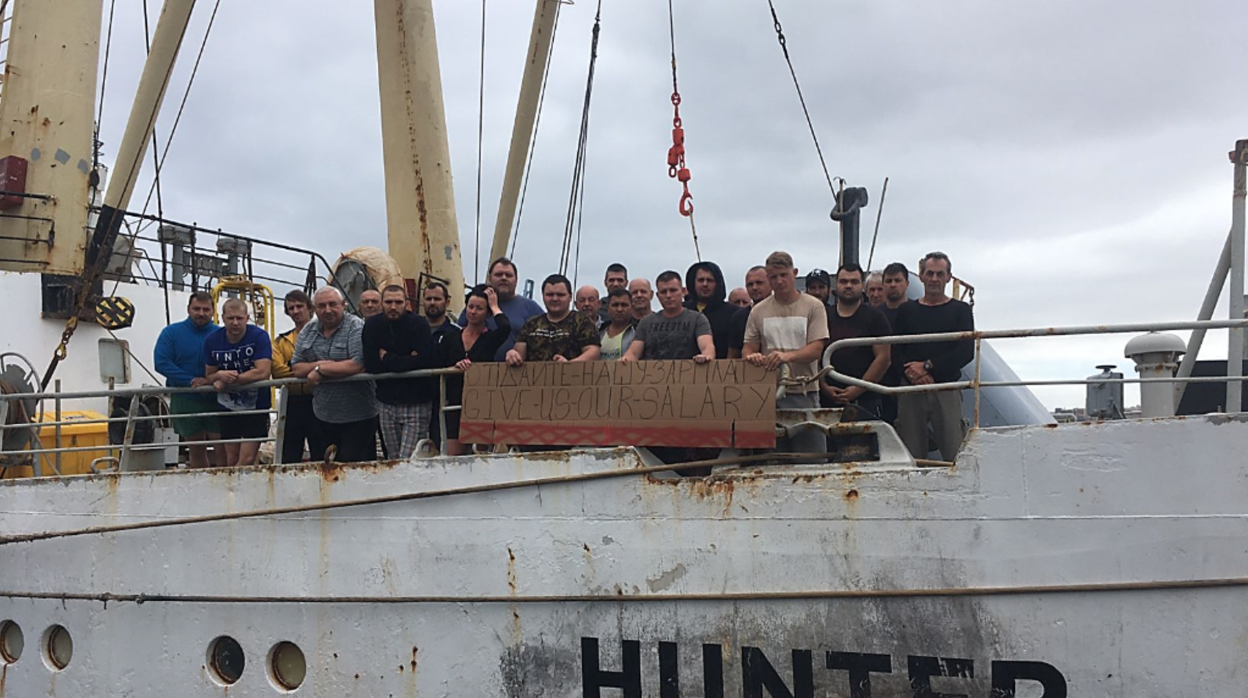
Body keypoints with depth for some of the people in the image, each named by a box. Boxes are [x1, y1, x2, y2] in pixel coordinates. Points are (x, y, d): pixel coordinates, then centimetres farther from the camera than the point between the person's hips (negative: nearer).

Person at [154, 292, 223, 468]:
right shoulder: (171, 333, 3)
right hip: (184, 400, 1)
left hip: (215, 399, -1)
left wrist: (212, 380, -21)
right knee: (196, 450, 10)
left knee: (222, 449, -6)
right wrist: (191, 381, -16)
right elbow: (162, 363, -7)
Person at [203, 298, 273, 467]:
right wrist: (220, 376, -17)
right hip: (228, 407, 4)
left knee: (246, 460, -8)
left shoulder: (259, 336, -13)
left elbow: (263, 372, -22)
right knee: (231, 461, 9)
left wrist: (228, 379, -16)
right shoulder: (212, 340, 0)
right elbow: (209, 375, 8)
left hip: (256, 407, -4)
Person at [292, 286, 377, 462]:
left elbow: (358, 365, -22)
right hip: (322, 416, 6)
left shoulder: (357, 327, -10)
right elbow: (296, 368, 7)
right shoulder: (308, 331, 10)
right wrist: (318, 364, -14)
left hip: (357, 418, -6)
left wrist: (320, 370, -13)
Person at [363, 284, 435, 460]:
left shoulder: (419, 324, -6)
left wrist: (387, 359, -8)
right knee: (393, 460, 10)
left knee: (408, 461, -12)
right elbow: (370, 365, -6)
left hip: (416, 403, -4)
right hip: (387, 404, 4)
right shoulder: (372, 325, 4)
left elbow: (422, 361, -19)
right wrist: (404, 362, -12)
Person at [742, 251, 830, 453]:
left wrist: (788, 356, -25)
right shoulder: (758, 311, 10)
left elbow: (816, 349, -7)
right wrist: (751, 356, -15)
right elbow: (748, 347, 10)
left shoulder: (813, 306, 2)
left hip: (804, 393, -2)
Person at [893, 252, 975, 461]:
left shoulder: (960, 310, 10)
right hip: (911, 390, 2)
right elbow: (895, 352, 6)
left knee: (955, 455, -11)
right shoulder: (906, 311, 15)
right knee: (911, 457, 0)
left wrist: (927, 367, -10)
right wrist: (912, 372, -14)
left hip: (946, 390, -1)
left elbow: (966, 353, -2)